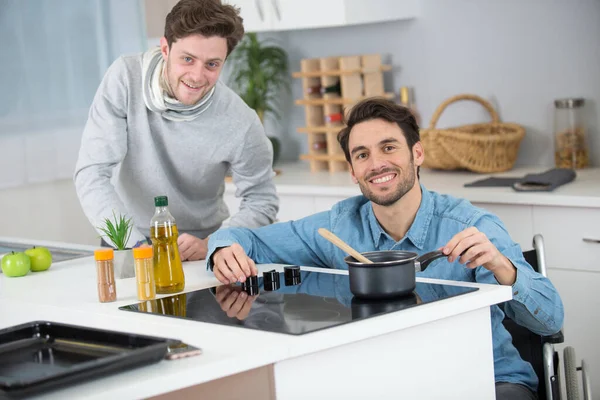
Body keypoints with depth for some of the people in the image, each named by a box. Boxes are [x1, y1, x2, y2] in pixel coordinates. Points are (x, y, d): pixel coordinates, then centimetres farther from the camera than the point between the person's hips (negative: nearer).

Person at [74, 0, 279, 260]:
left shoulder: (241, 124, -18)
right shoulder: (125, 78, -15)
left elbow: (262, 203, -6)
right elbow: (91, 173, -17)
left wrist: (209, 246, -22)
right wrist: (137, 245, -29)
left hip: (196, 249, -1)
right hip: (127, 243, 1)